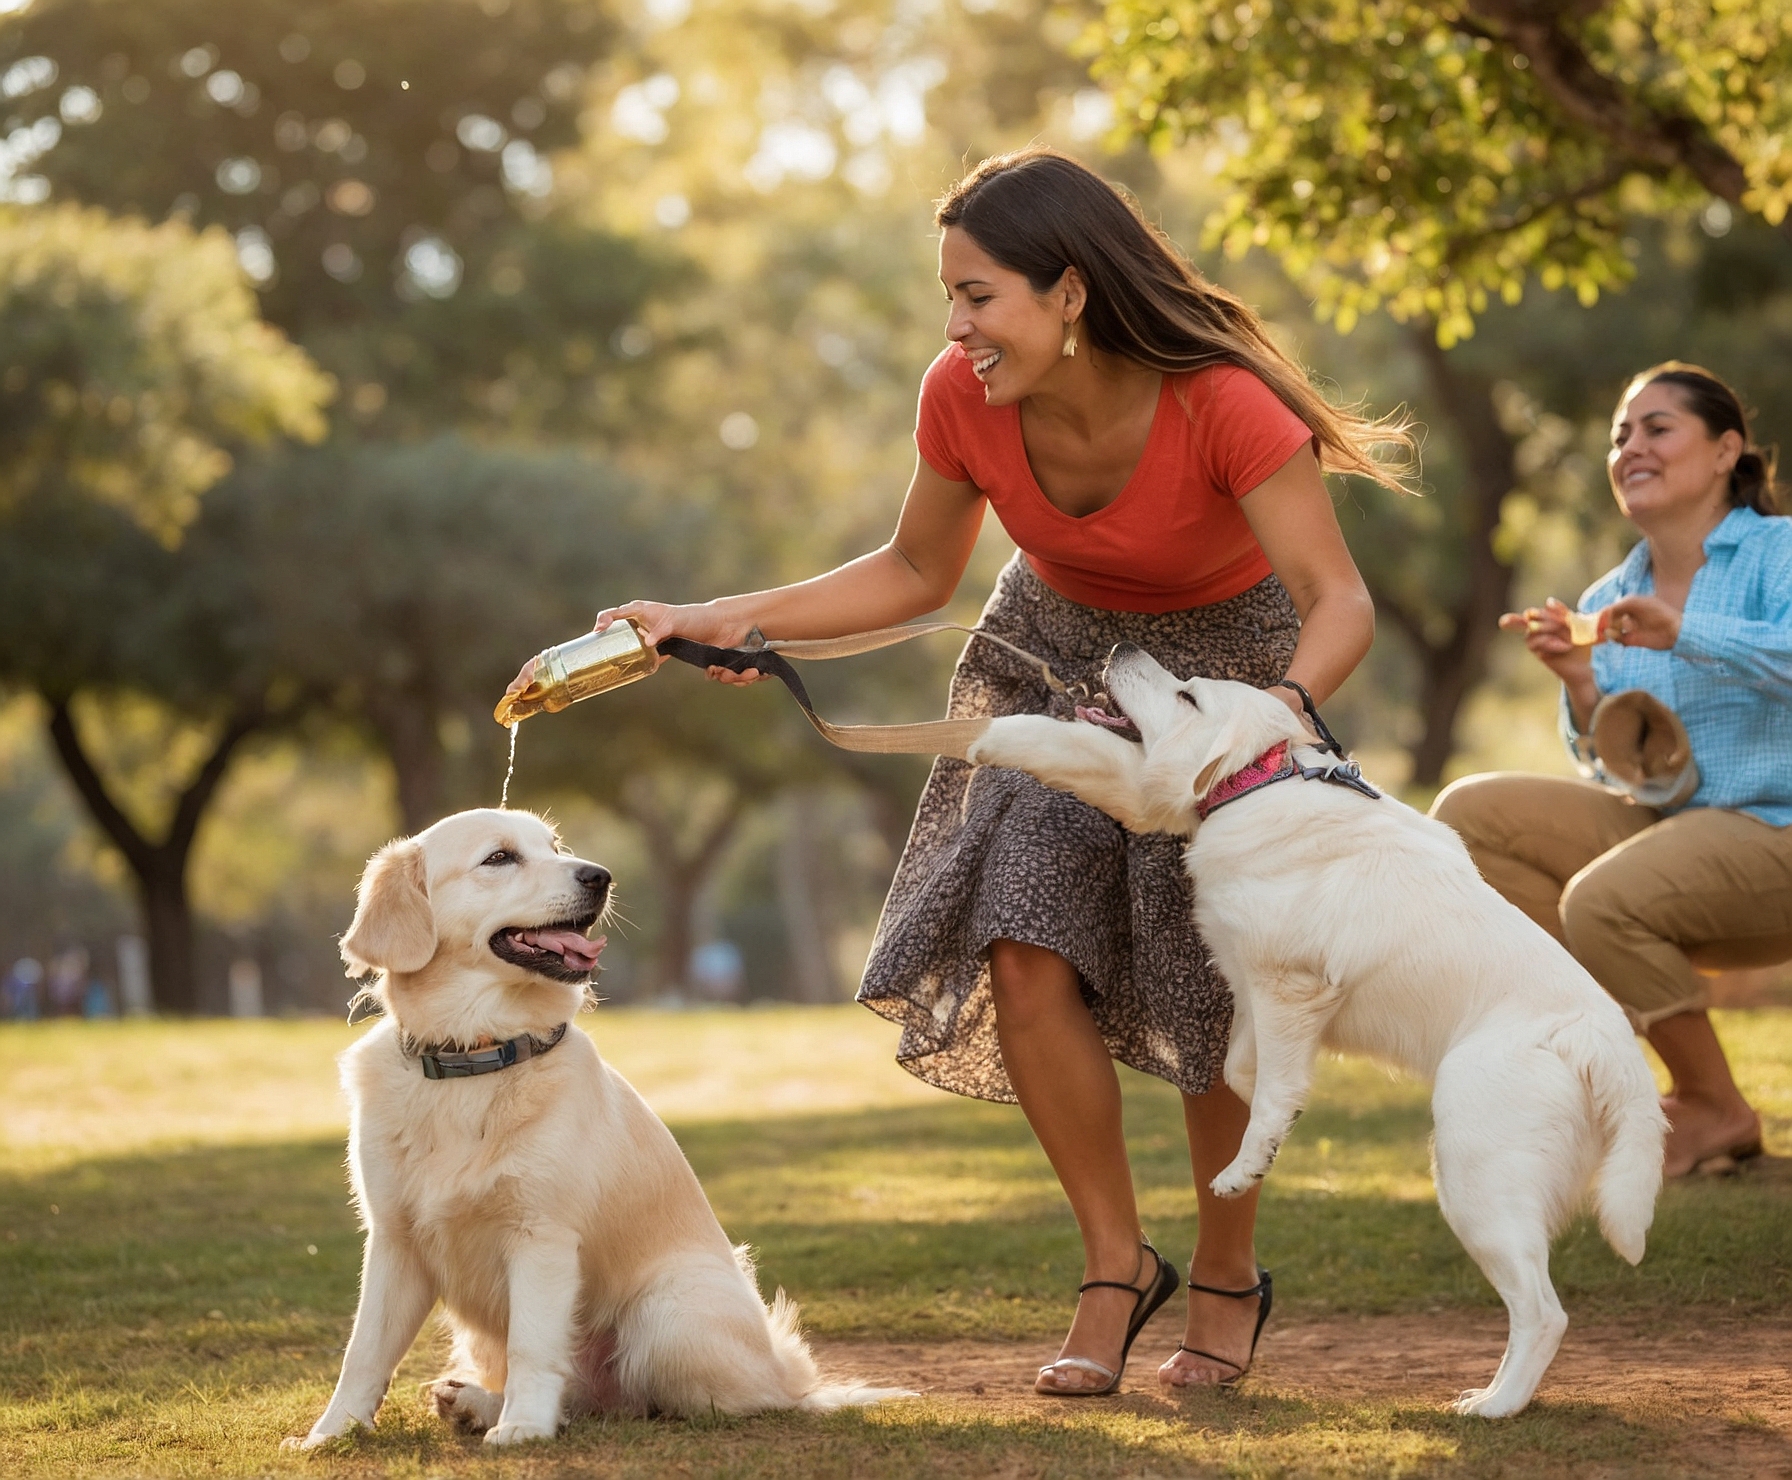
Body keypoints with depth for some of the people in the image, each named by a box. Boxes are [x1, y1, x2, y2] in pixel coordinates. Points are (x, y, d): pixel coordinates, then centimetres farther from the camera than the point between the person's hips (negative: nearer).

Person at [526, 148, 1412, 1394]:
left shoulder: (1221, 405, -34)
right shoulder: (964, 399, -20)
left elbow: (1341, 605, -37)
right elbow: (918, 575, -3)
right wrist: (730, 621, -12)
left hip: (1229, 663, -3)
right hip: (1058, 650, 4)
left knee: (1212, 983, -7)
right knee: (1026, 952, -12)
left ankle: (1229, 1278, 17)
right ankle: (1118, 1266, 5)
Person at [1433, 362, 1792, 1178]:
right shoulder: (1609, 599, 12)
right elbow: (1611, 765, 11)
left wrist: (1683, 634, -36)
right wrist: (1580, 684, -8)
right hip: (1665, 824, 7)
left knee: (1603, 899, -31)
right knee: (1468, 812, -8)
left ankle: (1716, 1110, -8)